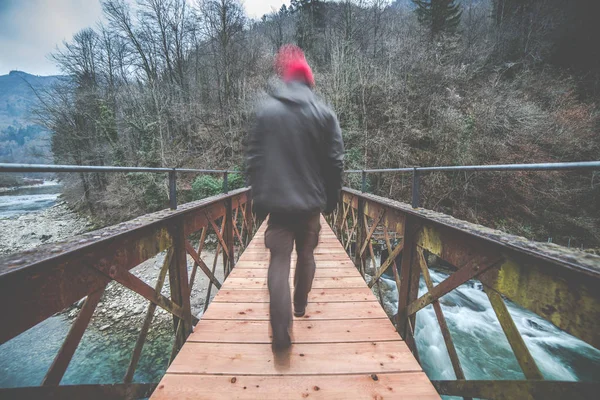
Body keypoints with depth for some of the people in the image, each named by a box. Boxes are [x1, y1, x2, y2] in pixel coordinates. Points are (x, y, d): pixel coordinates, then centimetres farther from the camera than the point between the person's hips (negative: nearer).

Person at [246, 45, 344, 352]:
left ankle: (281, 331, -1)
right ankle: (300, 304, 38)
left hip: (276, 202, 0)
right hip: (311, 201, 1)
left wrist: (258, 198, 9)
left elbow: (253, 158, 1)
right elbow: (335, 162, -2)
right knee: (306, 254, 19)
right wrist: (330, 199, 9)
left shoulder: (266, 110, 3)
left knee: (280, 260, 4)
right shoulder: (324, 113, 1)